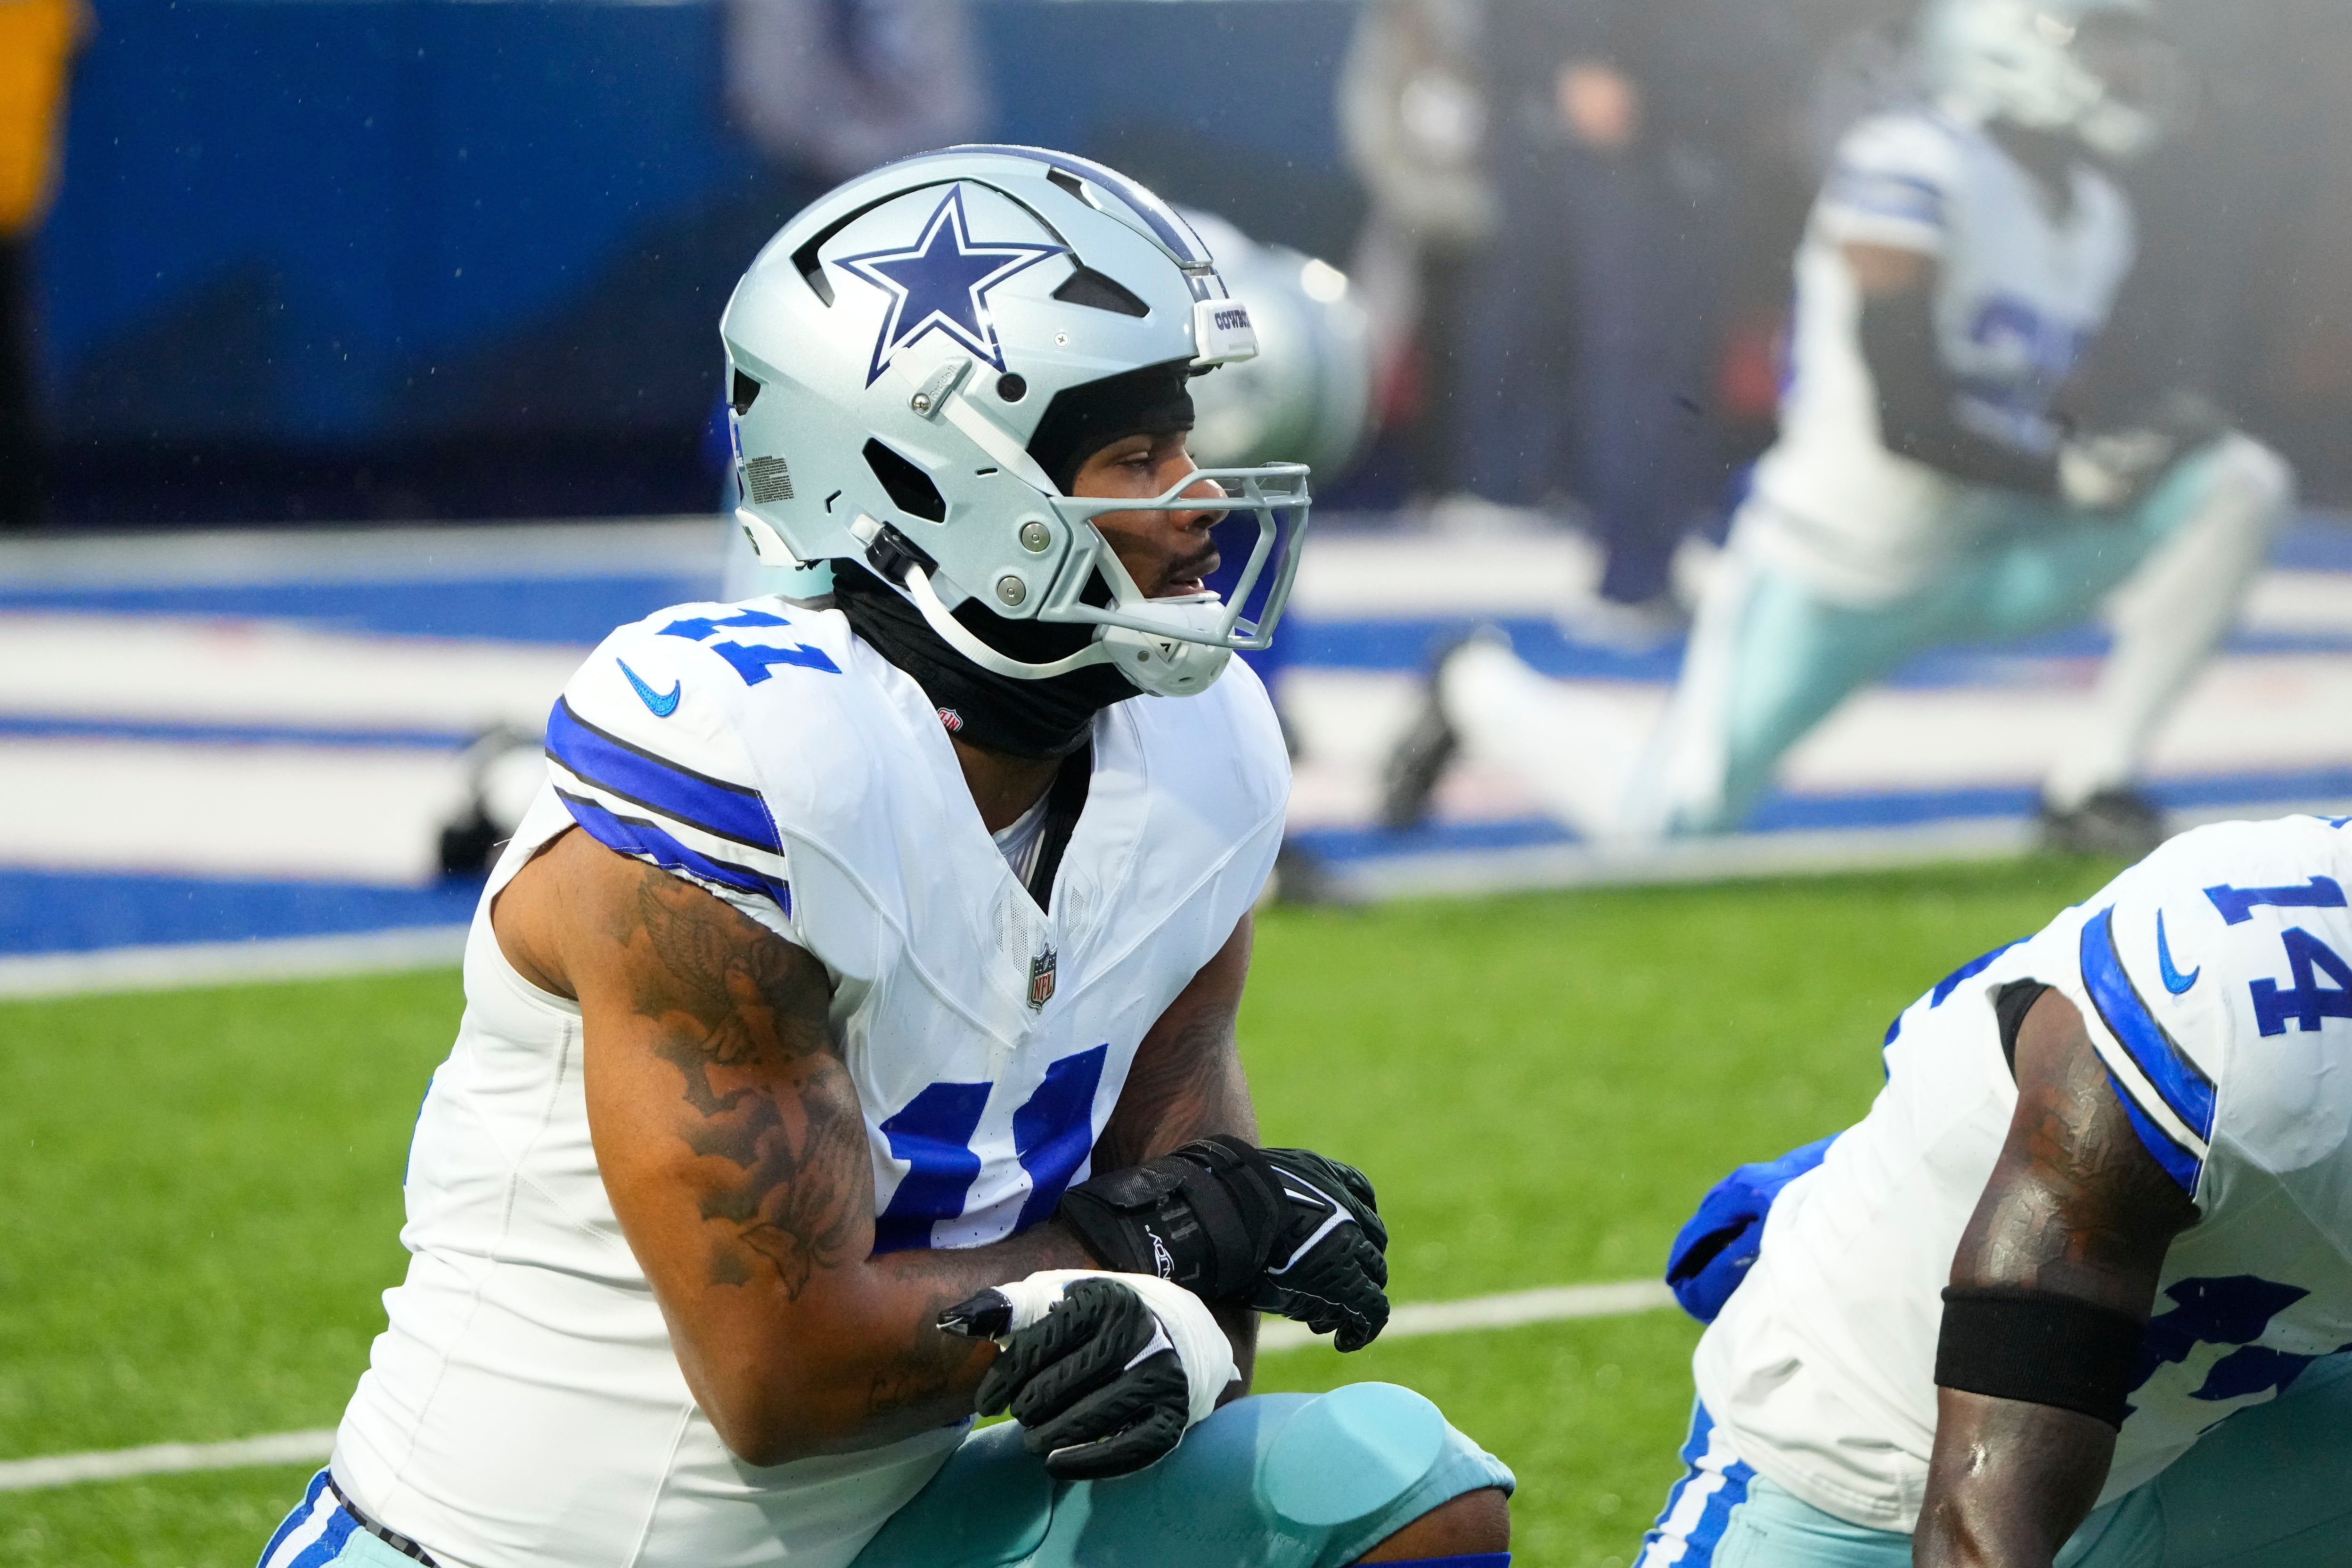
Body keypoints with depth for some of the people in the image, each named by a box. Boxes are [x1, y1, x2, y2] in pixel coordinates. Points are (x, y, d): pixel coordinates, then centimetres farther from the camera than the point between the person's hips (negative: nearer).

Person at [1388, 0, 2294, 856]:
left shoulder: (2092, 217, 6)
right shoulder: (1909, 176, -22)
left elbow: (2022, 426, 13)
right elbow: (1907, 422, -25)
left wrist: (2138, 437, -6)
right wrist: (2076, 473, -23)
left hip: (1979, 562, 7)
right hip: (1830, 569, -7)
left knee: (2238, 487, -8)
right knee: (1667, 823, -4)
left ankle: (2090, 792, -5)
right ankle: (1479, 690, 27)